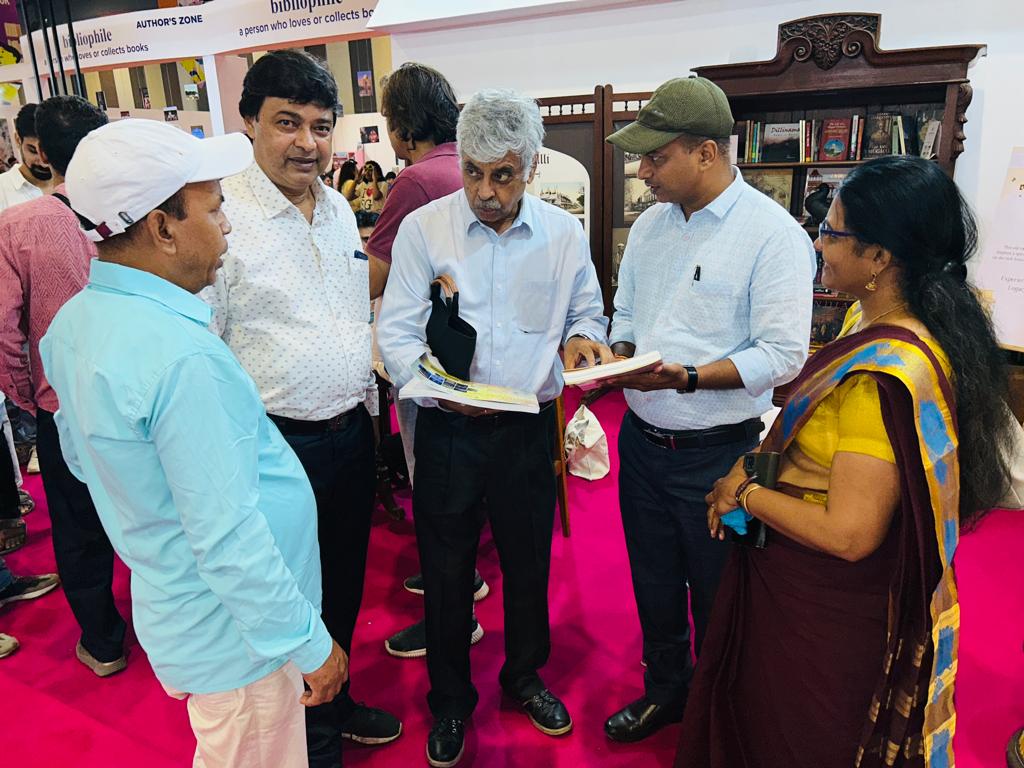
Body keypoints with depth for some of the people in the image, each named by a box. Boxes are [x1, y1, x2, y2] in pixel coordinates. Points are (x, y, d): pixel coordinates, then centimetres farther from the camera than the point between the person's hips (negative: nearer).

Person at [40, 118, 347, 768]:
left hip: (170, 610, 9)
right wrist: (312, 646, -18)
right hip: (234, 639, -8)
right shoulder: (180, 357, -31)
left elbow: (82, 457, 13)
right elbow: (229, 542, -29)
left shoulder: (76, 320, -1)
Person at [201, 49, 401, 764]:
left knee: (344, 581, 22)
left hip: (353, 431, 7)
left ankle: (334, 701, 46)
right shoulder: (222, 214, -15)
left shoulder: (338, 206, 7)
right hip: (279, 441, -6)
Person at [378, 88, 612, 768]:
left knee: (529, 562, 18)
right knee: (446, 572, 12)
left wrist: (582, 339, -11)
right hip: (448, 431, -2)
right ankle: (450, 700, 36)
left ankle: (525, 674, 45)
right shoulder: (423, 229, -5)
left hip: (530, 429, 2)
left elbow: (588, 315, 13)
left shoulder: (564, 234, 2)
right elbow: (397, 332, -7)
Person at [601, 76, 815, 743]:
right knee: (654, 582, 21)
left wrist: (687, 377, -27)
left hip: (719, 454, -6)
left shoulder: (773, 233, -15)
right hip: (643, 440, 6)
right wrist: (619, 352, -4)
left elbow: (784, 354, -19)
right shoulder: (650, 224, 7)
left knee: (718, 596, 14)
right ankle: (666, 689, 45)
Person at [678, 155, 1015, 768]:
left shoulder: (884, 374, -33)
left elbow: (848, 534, -31)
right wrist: (753, 466, -3)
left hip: (826, 610, -8)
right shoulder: (873, 319, -2)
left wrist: (746, 494, -18)